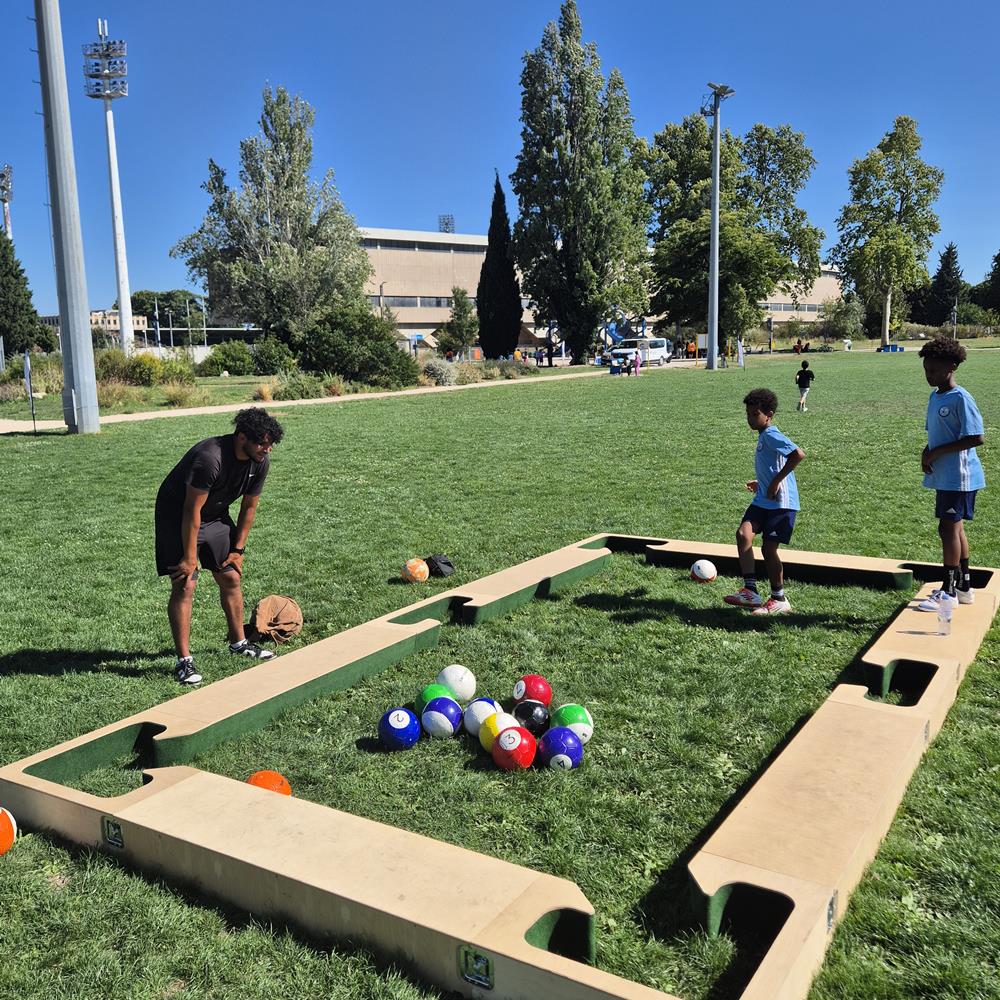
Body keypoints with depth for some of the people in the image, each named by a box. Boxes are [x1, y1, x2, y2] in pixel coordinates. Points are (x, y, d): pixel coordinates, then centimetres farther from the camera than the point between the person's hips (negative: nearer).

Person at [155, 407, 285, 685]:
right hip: (178, 516, -7)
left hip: (215, 516, 7)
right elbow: (192, 511, -30)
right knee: (184, 586, -11)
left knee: (231, 578, 9)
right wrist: (190, 557, -24)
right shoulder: (210, 457, -35)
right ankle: (184, 660, -5)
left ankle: (239, 643, 25)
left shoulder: (260, 462, -12)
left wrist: (237, 550, 2)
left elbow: (249, 507, 0)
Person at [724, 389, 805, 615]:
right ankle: (750, 591, -9)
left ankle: (779, 600, 15)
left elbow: (798, 454, -30)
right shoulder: (764, 436, 15)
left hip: (781, 502, -8)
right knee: (743, 534, -10)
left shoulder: (771, 436, -15)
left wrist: (776, 482, -25)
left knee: (768, 548, -3)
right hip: (763, 499, 9)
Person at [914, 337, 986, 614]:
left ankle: (948, 591, 1)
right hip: (943, 476, 9)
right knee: (955, 528, 14)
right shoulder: (935, 397, 11)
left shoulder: (960, 399, -16)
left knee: (948, 527, -6)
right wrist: (927, 453, -1)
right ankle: (964, 586, 25)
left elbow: (976, 438, -20)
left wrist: (938, 452, -18)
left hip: (959, 476, -9)